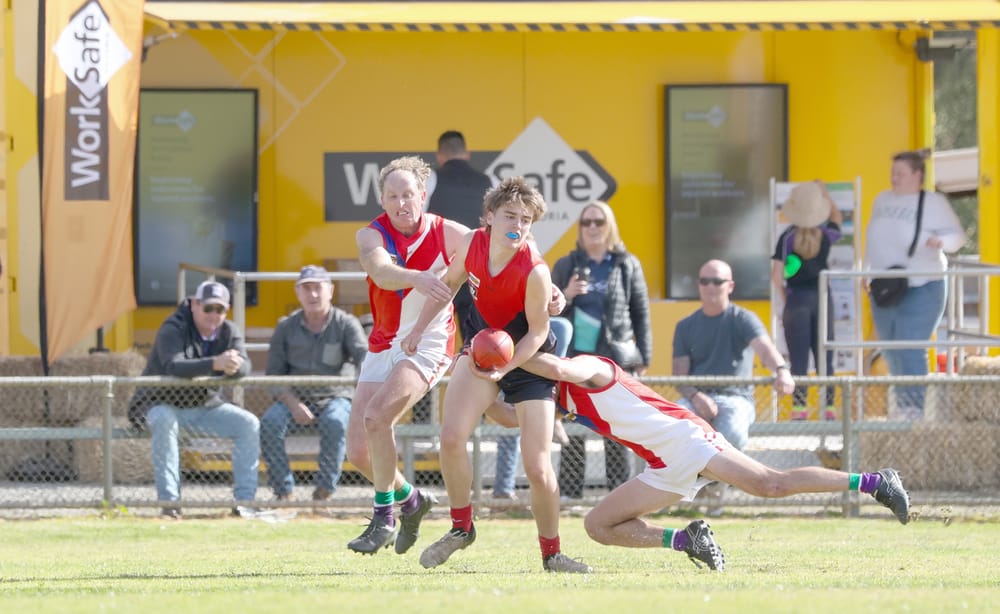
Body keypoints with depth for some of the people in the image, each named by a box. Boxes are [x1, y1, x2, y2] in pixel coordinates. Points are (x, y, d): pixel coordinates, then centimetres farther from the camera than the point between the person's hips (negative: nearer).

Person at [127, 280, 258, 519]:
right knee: (164, 421, -38)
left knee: (250, 424, -13)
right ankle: (169, 503, -38)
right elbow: (174, 367, -37)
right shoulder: (173, 329, -18)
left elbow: (244, 366, -18)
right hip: (162, 405, -5)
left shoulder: (229, 332, 0)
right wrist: (216, 364, -52)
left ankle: (245, 500, -11)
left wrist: (233, 366, -44)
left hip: (206, 407, 5)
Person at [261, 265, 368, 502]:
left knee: (335, 423, -36)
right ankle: (284, 491, -24)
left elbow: (363, 355, -15)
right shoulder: (286, 327, 8)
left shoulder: (346, 324, 2)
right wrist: (293, 404, -15)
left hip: (335, 397, -2)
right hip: (295, 398, 2)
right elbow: (274, 375, 4)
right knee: (269, 422, -29)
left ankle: (324, 490, -27)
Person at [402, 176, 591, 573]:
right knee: (451, 436, -15)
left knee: (537, 469, -9)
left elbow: (537, 331, -17)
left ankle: (551, 552, 12)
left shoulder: (534, 271, -27)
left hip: (527, 361, -4)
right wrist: (419, 328, 8)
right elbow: (450, 282, 9)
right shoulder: (473, 244, -13)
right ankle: (461, 527, 6)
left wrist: (503, 368, -30)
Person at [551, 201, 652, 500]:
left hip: (617, 361, -1)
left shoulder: (627, 266, 8)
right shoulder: (566, 266, 11)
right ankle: (568, 495, -1)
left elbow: (641, 314, 7)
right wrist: (566, 296, -8)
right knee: (573, 432, -3)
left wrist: (643, 359, 1)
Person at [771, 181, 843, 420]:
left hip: (797, 299, -2)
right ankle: (828, 405, 5)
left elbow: (776, 275, -11)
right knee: (824, 356, 8)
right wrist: (824, 193, 32)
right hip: (822, 297, 2)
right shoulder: (826, 235, -1)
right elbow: (837, 219, 24)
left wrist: (784, 299, 4)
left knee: (798, 358, 0)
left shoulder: (787, 237, -9)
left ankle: (799, 406, -4)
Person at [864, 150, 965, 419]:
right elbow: (873, 241, 22)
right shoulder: (882, 200, 13)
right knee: (892, 352, 10)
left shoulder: (933, 203, -4)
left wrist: (941, 241, -29)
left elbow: (956, 235, -7)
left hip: (921, 288, -6)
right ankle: (903, 404, 24)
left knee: (911, 351, -13)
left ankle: (914, 409, -10)